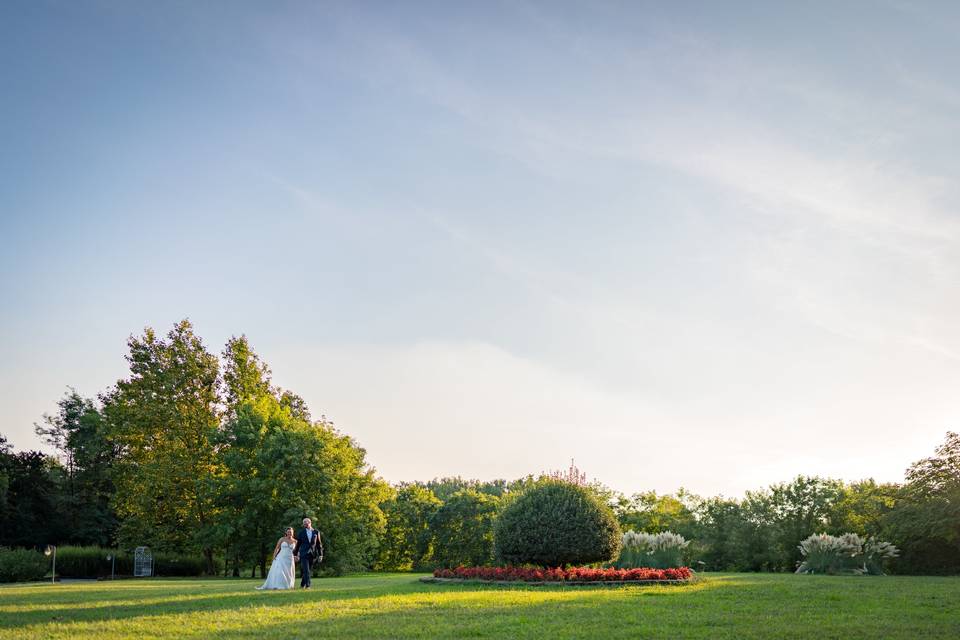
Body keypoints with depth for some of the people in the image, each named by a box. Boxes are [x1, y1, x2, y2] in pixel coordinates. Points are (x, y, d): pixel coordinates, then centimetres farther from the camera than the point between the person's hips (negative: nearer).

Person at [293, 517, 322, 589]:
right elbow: (298, 543, 9)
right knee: (306, 570, -12)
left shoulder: (316, 532, 5)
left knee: (306, 570, 8)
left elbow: (319, 544, 6)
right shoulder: (301, 532, 3)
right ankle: (307, 585, -14)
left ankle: (302, 585, 22)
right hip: (304, 553, -1)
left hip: (312, 554, 2)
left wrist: (320, 554, 2)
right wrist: (295, 554, 9)